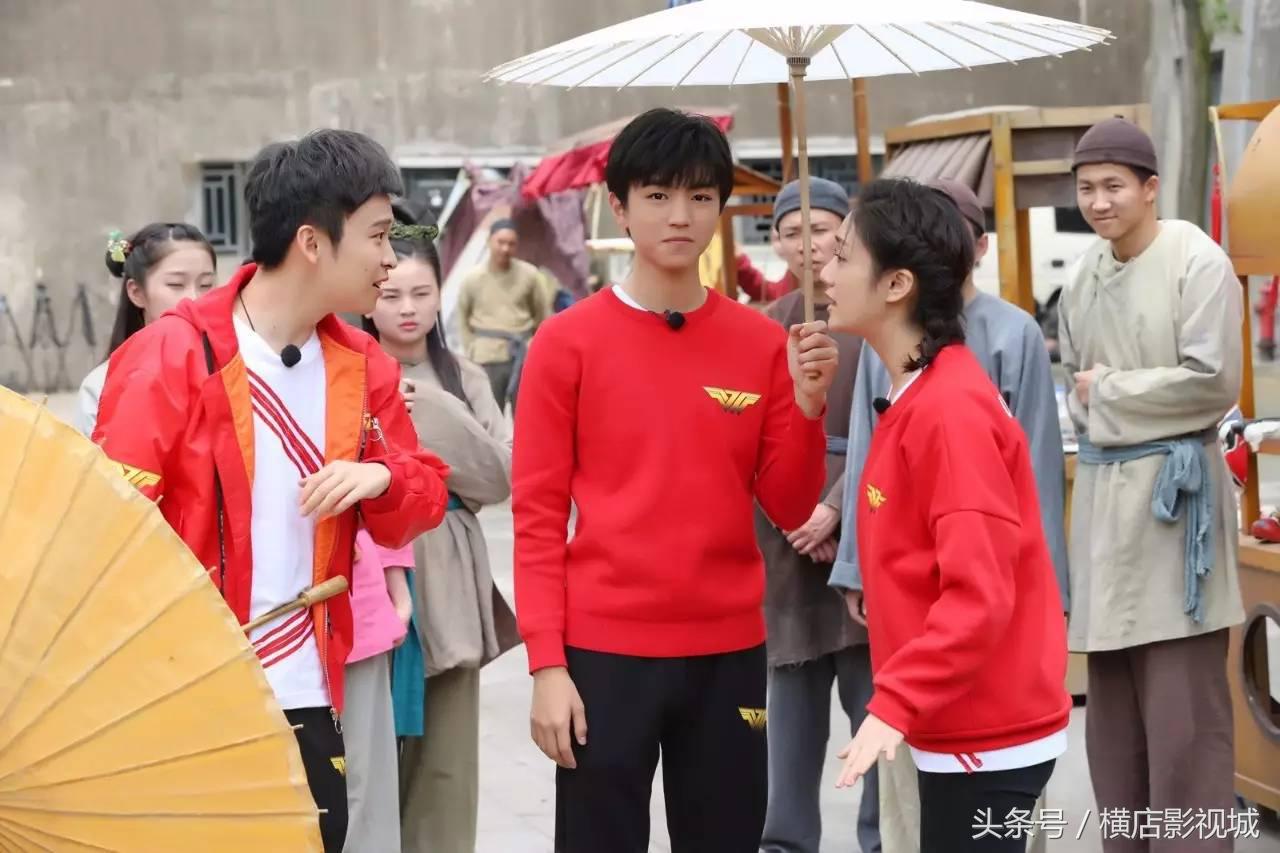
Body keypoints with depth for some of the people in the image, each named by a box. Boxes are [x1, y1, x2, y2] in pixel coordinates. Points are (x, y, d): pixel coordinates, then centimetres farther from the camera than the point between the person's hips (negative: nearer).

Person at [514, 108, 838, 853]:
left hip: (728, 651, 3)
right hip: (606, 650, -3)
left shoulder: (763, 342, 4)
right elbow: (538, 513, -4)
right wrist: (546, 663, -10)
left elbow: (790, 508, 5)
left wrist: (808, 403, -11)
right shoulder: (568, 342, -3)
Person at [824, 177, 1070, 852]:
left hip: (985, 737, -9)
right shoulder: (917, 395, 10)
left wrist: (895, 706, -28)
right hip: (964, 726, 9)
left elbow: (978, 596, -25)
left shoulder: (949, 411, -19)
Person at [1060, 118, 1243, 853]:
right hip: (1104, 490, 7)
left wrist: (1107, 390, -7)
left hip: (1173, 487, -7)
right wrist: (1089, 406, 3)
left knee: (1182, 713, -6)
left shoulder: (1197, 262, -9)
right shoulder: (1086, 276, 12)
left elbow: (1212, 380, -15)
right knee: (1114, 710, 11)